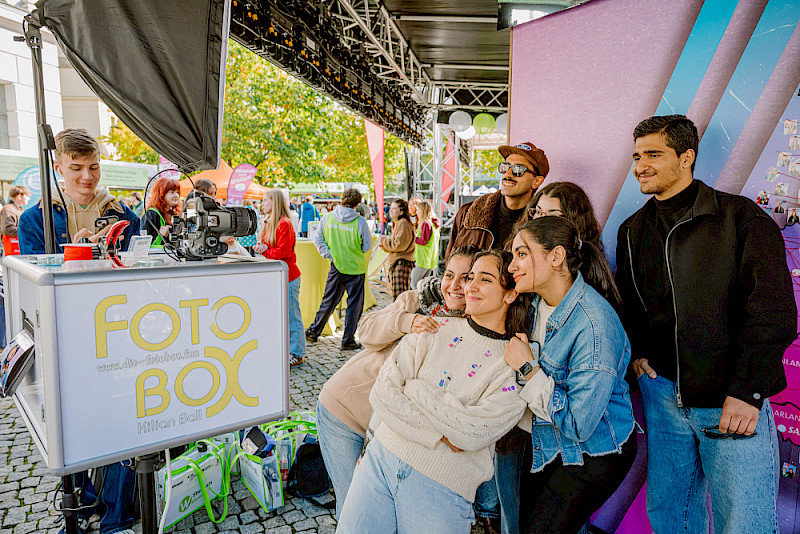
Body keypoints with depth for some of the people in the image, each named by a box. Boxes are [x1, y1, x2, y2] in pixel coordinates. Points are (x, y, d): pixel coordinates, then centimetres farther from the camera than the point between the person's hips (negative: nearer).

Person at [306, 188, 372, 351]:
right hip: (355, 268, -4)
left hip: (336, 266, 4)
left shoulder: (328, 218, -2)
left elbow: (318, 239, 3)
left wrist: (329, 255, 4)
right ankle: (348, 340, 12)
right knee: (354, 305, 7)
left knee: (328, 302, 17)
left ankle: (313, 332, 27)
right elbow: (367, 247, -4)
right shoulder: (360, 221, -12)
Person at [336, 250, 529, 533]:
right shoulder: (434, 329, 3)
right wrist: (438, 431, -13)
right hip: (381, 458, 3)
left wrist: (416, 390, -10)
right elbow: (381, 392, -5)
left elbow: (471, 433, -17)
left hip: (442, 488, -2)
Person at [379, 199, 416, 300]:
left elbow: (399, 245, -19)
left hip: (402, 263, -10)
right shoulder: (396, 223, 20)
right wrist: (383, 244, 8)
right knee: (396, 296, 12)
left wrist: (384, 240, -6)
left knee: (399, 297, -12)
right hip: (395, 263, 10)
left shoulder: (403, 223, -12)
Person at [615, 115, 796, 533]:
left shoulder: (740, 217, -6)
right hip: (662, 392, 5)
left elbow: (774, 310, -11)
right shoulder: (632, 231, 10)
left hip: (732, 400, -4)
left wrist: (747, 391, -16)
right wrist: (636, 351, 5)